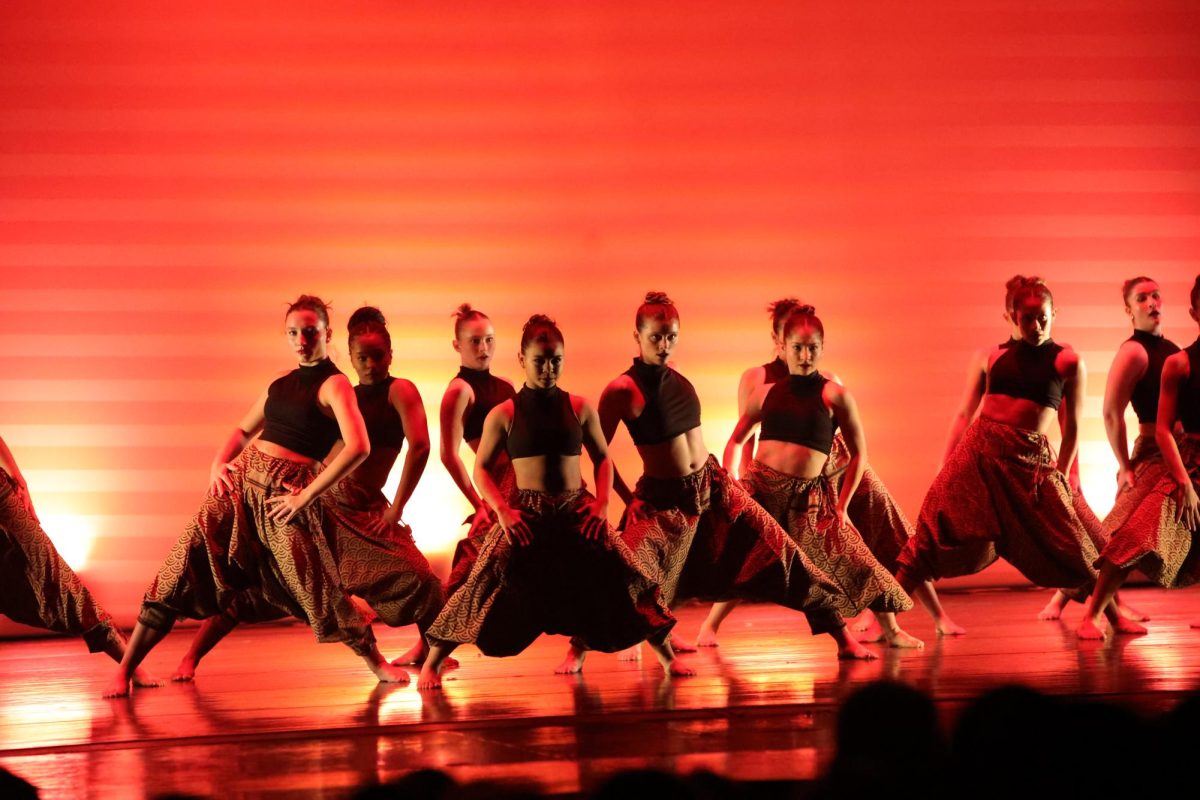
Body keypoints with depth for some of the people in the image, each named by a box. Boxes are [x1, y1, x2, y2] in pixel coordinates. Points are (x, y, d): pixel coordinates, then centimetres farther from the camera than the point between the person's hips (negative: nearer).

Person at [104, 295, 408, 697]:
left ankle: (378, 663, 18)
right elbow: (243, 430, 30)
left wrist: (306, 496, -17)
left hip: (284, 496, -5)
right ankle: (124, 671, -3)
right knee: (181, 568, -5)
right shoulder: (280, 384, 16)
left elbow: (358, 446, -20)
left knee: (319, 589, -5)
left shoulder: (334, 385, -5)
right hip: (239, 480, 5)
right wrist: (218, 463, 9)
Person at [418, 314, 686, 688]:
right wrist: (502, 510, -11)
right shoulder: (504, 414, 0)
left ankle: (668, 657, 11)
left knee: (624, 578, -3)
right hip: (526, 514, -2)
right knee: (485, 584, -14)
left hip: (577, 513, 2)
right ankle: (431, 665, -3)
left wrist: (602, 503, -2)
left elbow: (602, 458, 13)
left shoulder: (579, 408, 5)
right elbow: (481, 469, 3)